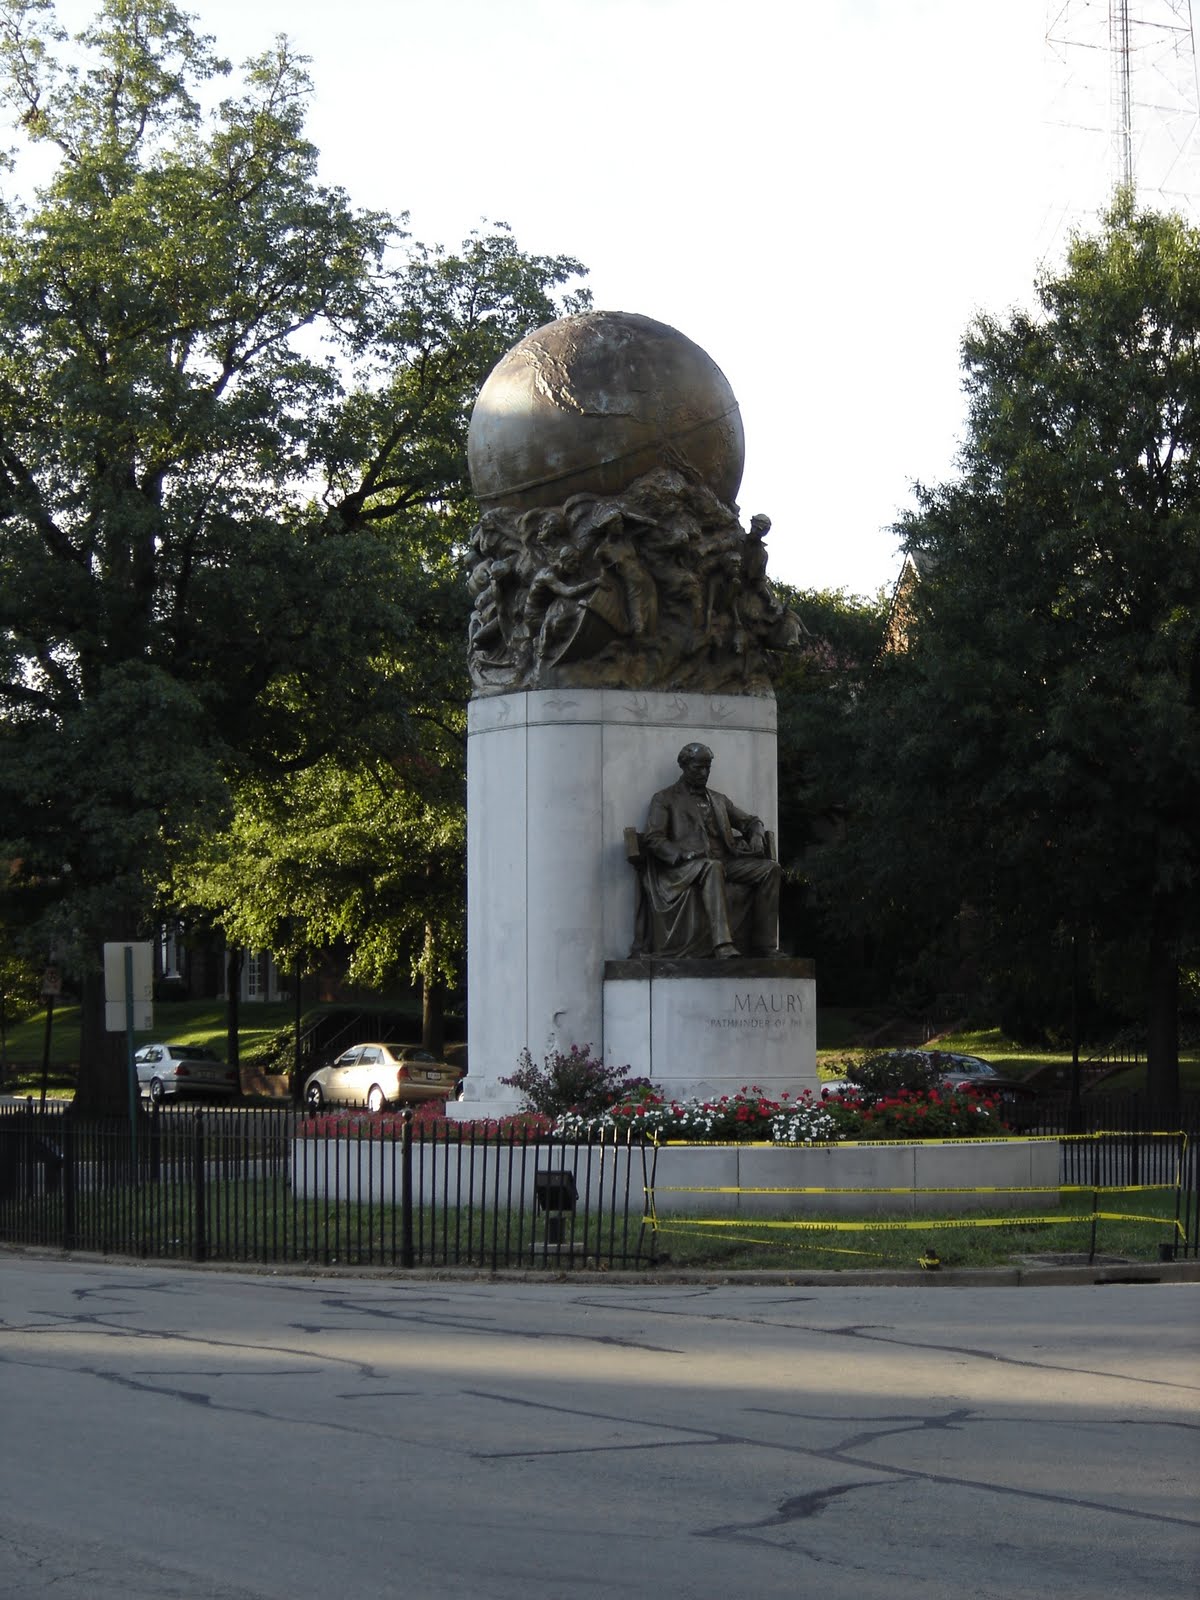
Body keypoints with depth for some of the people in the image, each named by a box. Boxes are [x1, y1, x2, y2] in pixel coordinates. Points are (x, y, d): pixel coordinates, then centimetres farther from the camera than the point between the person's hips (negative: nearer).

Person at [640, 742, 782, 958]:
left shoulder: (719, 800, 28)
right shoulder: (665, 799, 11)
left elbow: (751, 821, 32)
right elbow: (652, 839, -1)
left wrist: (756, 835, 6)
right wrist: (682, 854, -19)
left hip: (725, 862, 6)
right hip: (684, 867, -6)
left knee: (770, 868, -17)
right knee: (712, 868, -40)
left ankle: (764, 945, -22)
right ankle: (722, 946, -54)